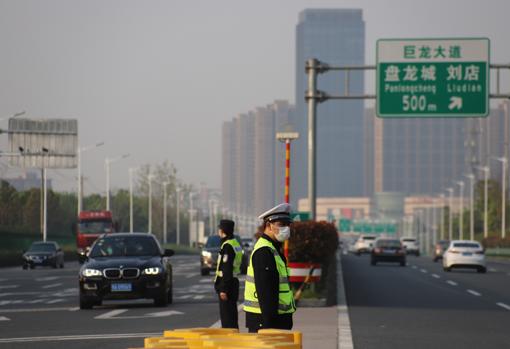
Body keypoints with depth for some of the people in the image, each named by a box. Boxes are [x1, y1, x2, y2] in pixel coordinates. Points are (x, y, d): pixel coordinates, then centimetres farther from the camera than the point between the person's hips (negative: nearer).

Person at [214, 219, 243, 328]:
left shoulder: (227, 246, -18)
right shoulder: (235, 244, 14)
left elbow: (226, 270, -22)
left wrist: (223, 289, -21)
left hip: (227, 285, -10)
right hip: (234, 283, 10)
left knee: (227, 316, -7)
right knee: (232, 316, 16)